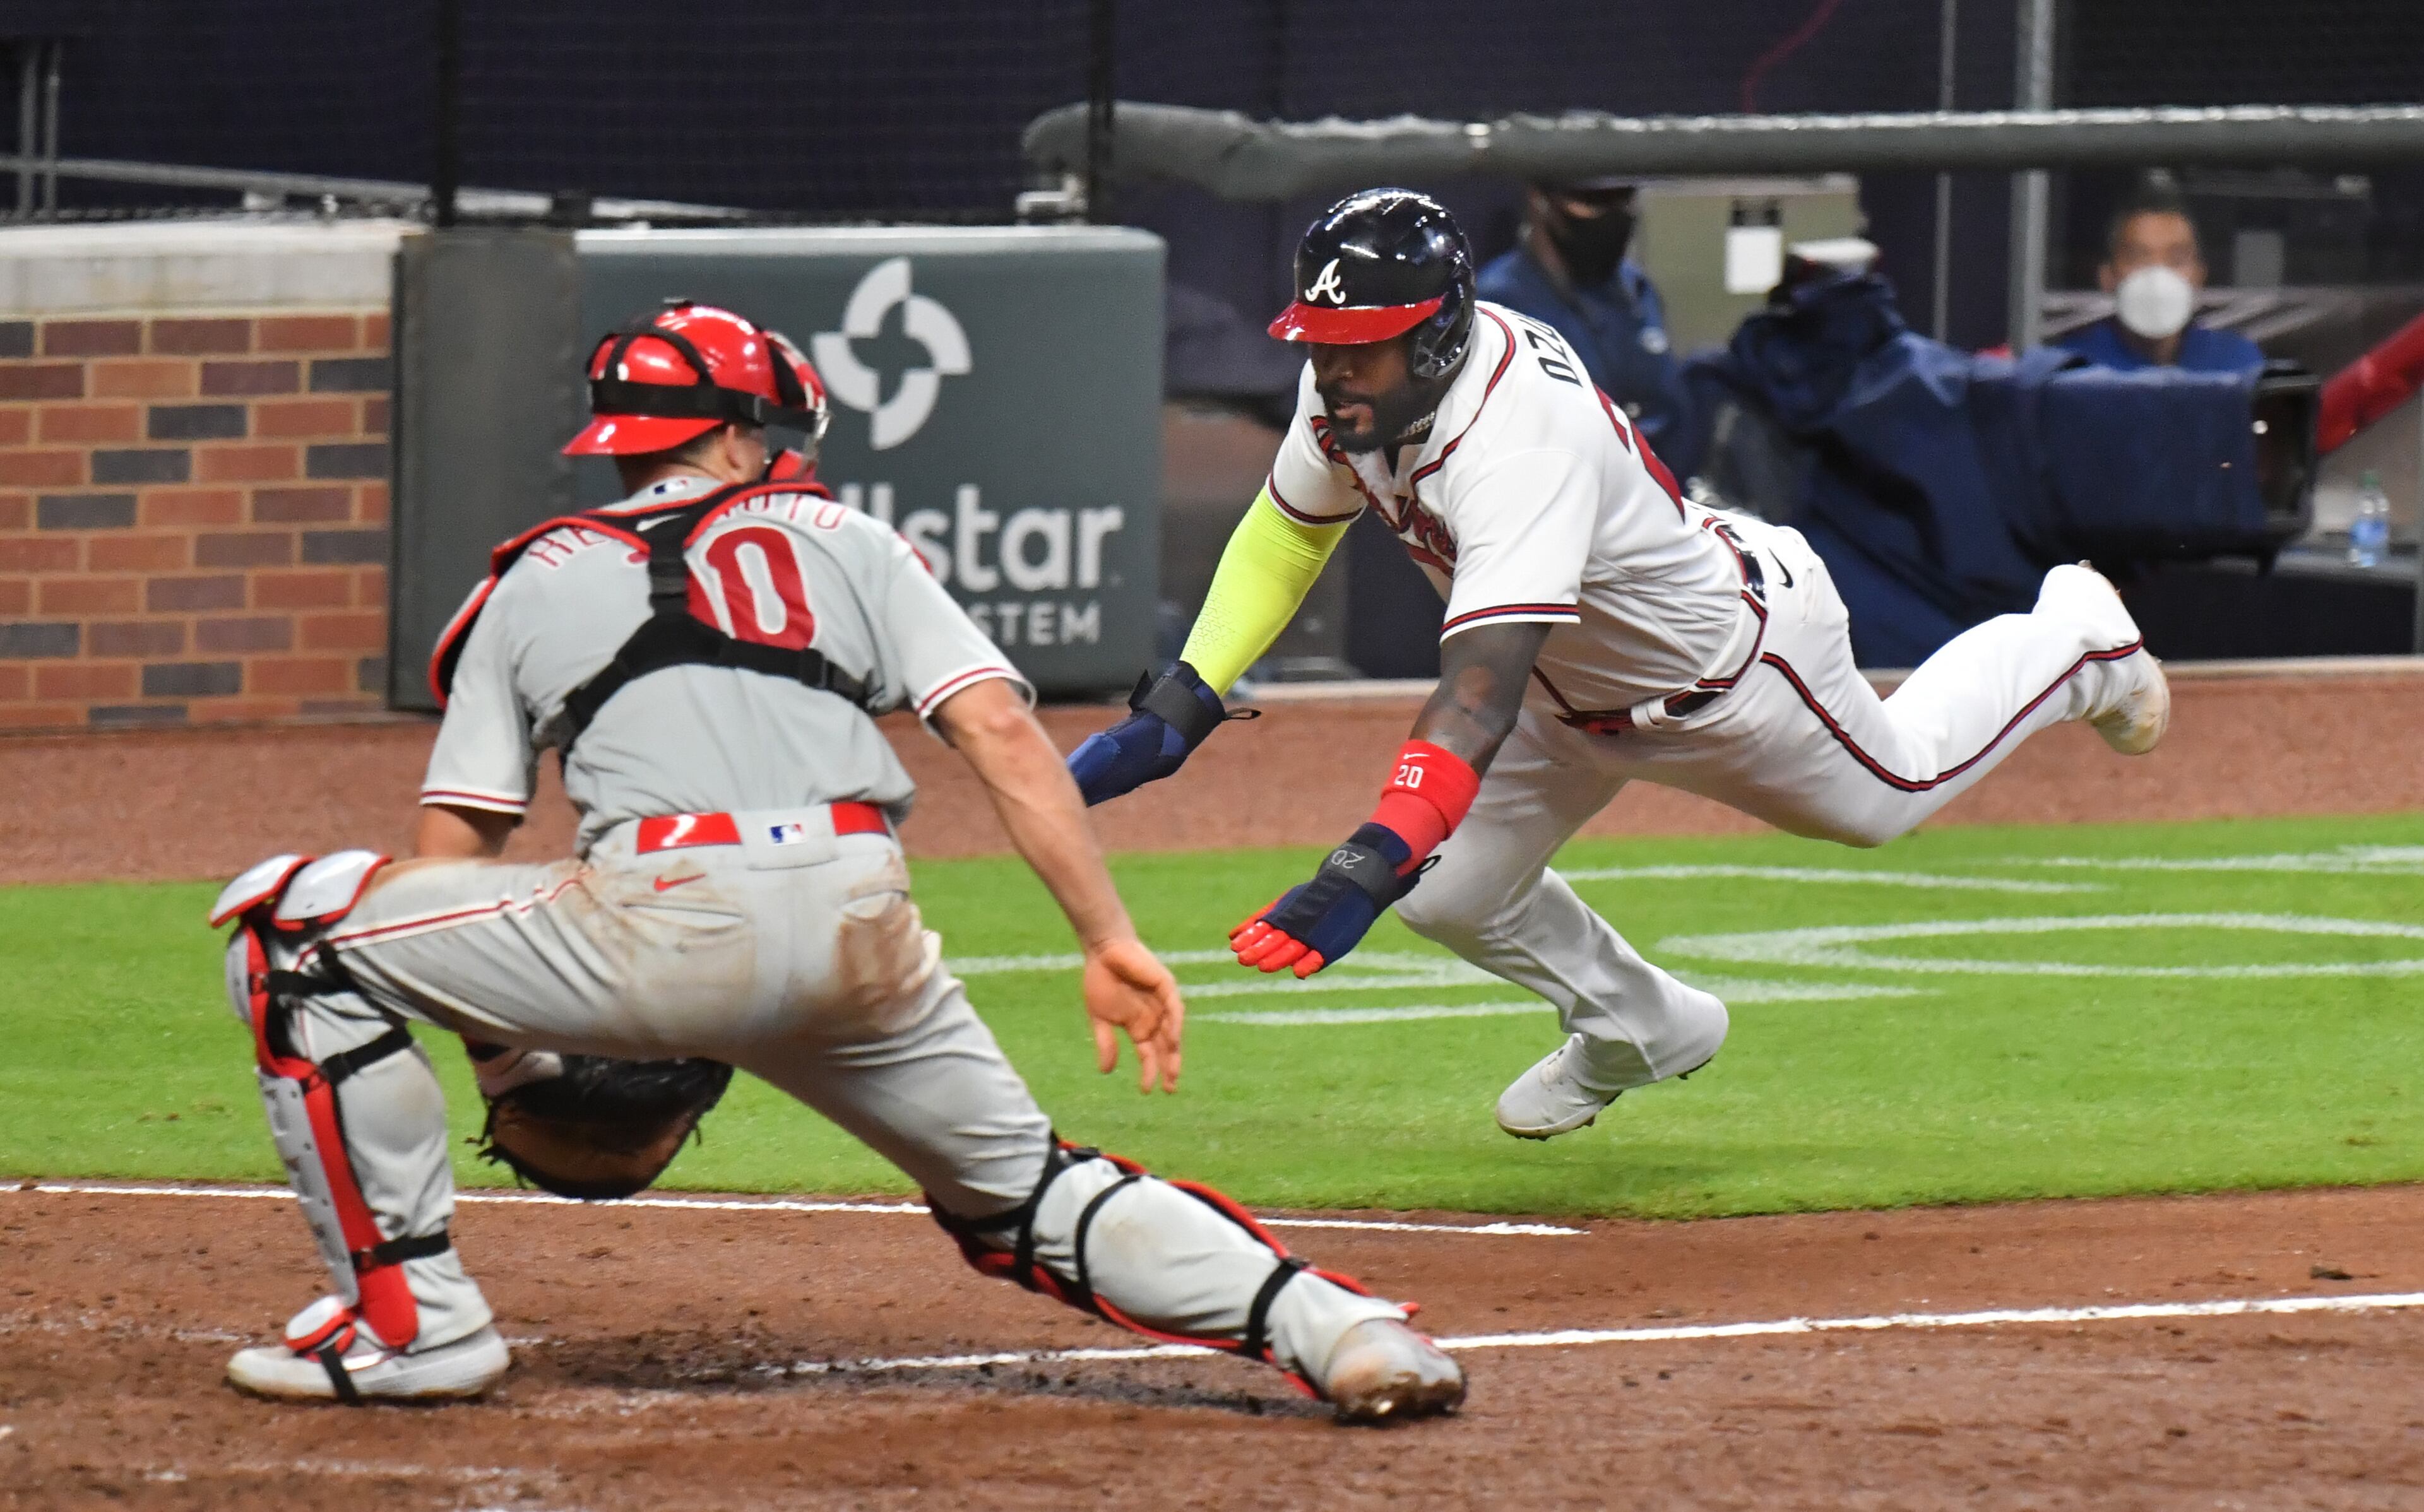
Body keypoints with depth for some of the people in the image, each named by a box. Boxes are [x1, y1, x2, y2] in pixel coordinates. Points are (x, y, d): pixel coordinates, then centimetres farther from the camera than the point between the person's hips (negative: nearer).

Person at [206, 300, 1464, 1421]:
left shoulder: (533, 583, 24)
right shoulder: (842, 541, 25)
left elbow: (452, 853, 18)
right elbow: (1001, 732, 11)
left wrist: (506, 1046, 30)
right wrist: (1113, 943, 8)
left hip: (662, 917, -3)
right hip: (863, 941, 3)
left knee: (296, 928, 13)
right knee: (1026, 1195, 21)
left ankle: (410, 1321, 9)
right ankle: (1327, 1324, -3)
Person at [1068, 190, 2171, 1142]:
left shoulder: (1520, 441, -47)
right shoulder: (1353, 390, -22)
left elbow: (1482, 690, -56)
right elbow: (1286, 534, -2)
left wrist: (1367, 866, -66)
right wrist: (1174, 714, -13)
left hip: (1735, 663, -6)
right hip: (1582, 689, 6)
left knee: (1889, 792, 22)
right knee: (1452, 891, -1)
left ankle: (2075, 636, 50)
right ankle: (1635, 1027, 29)